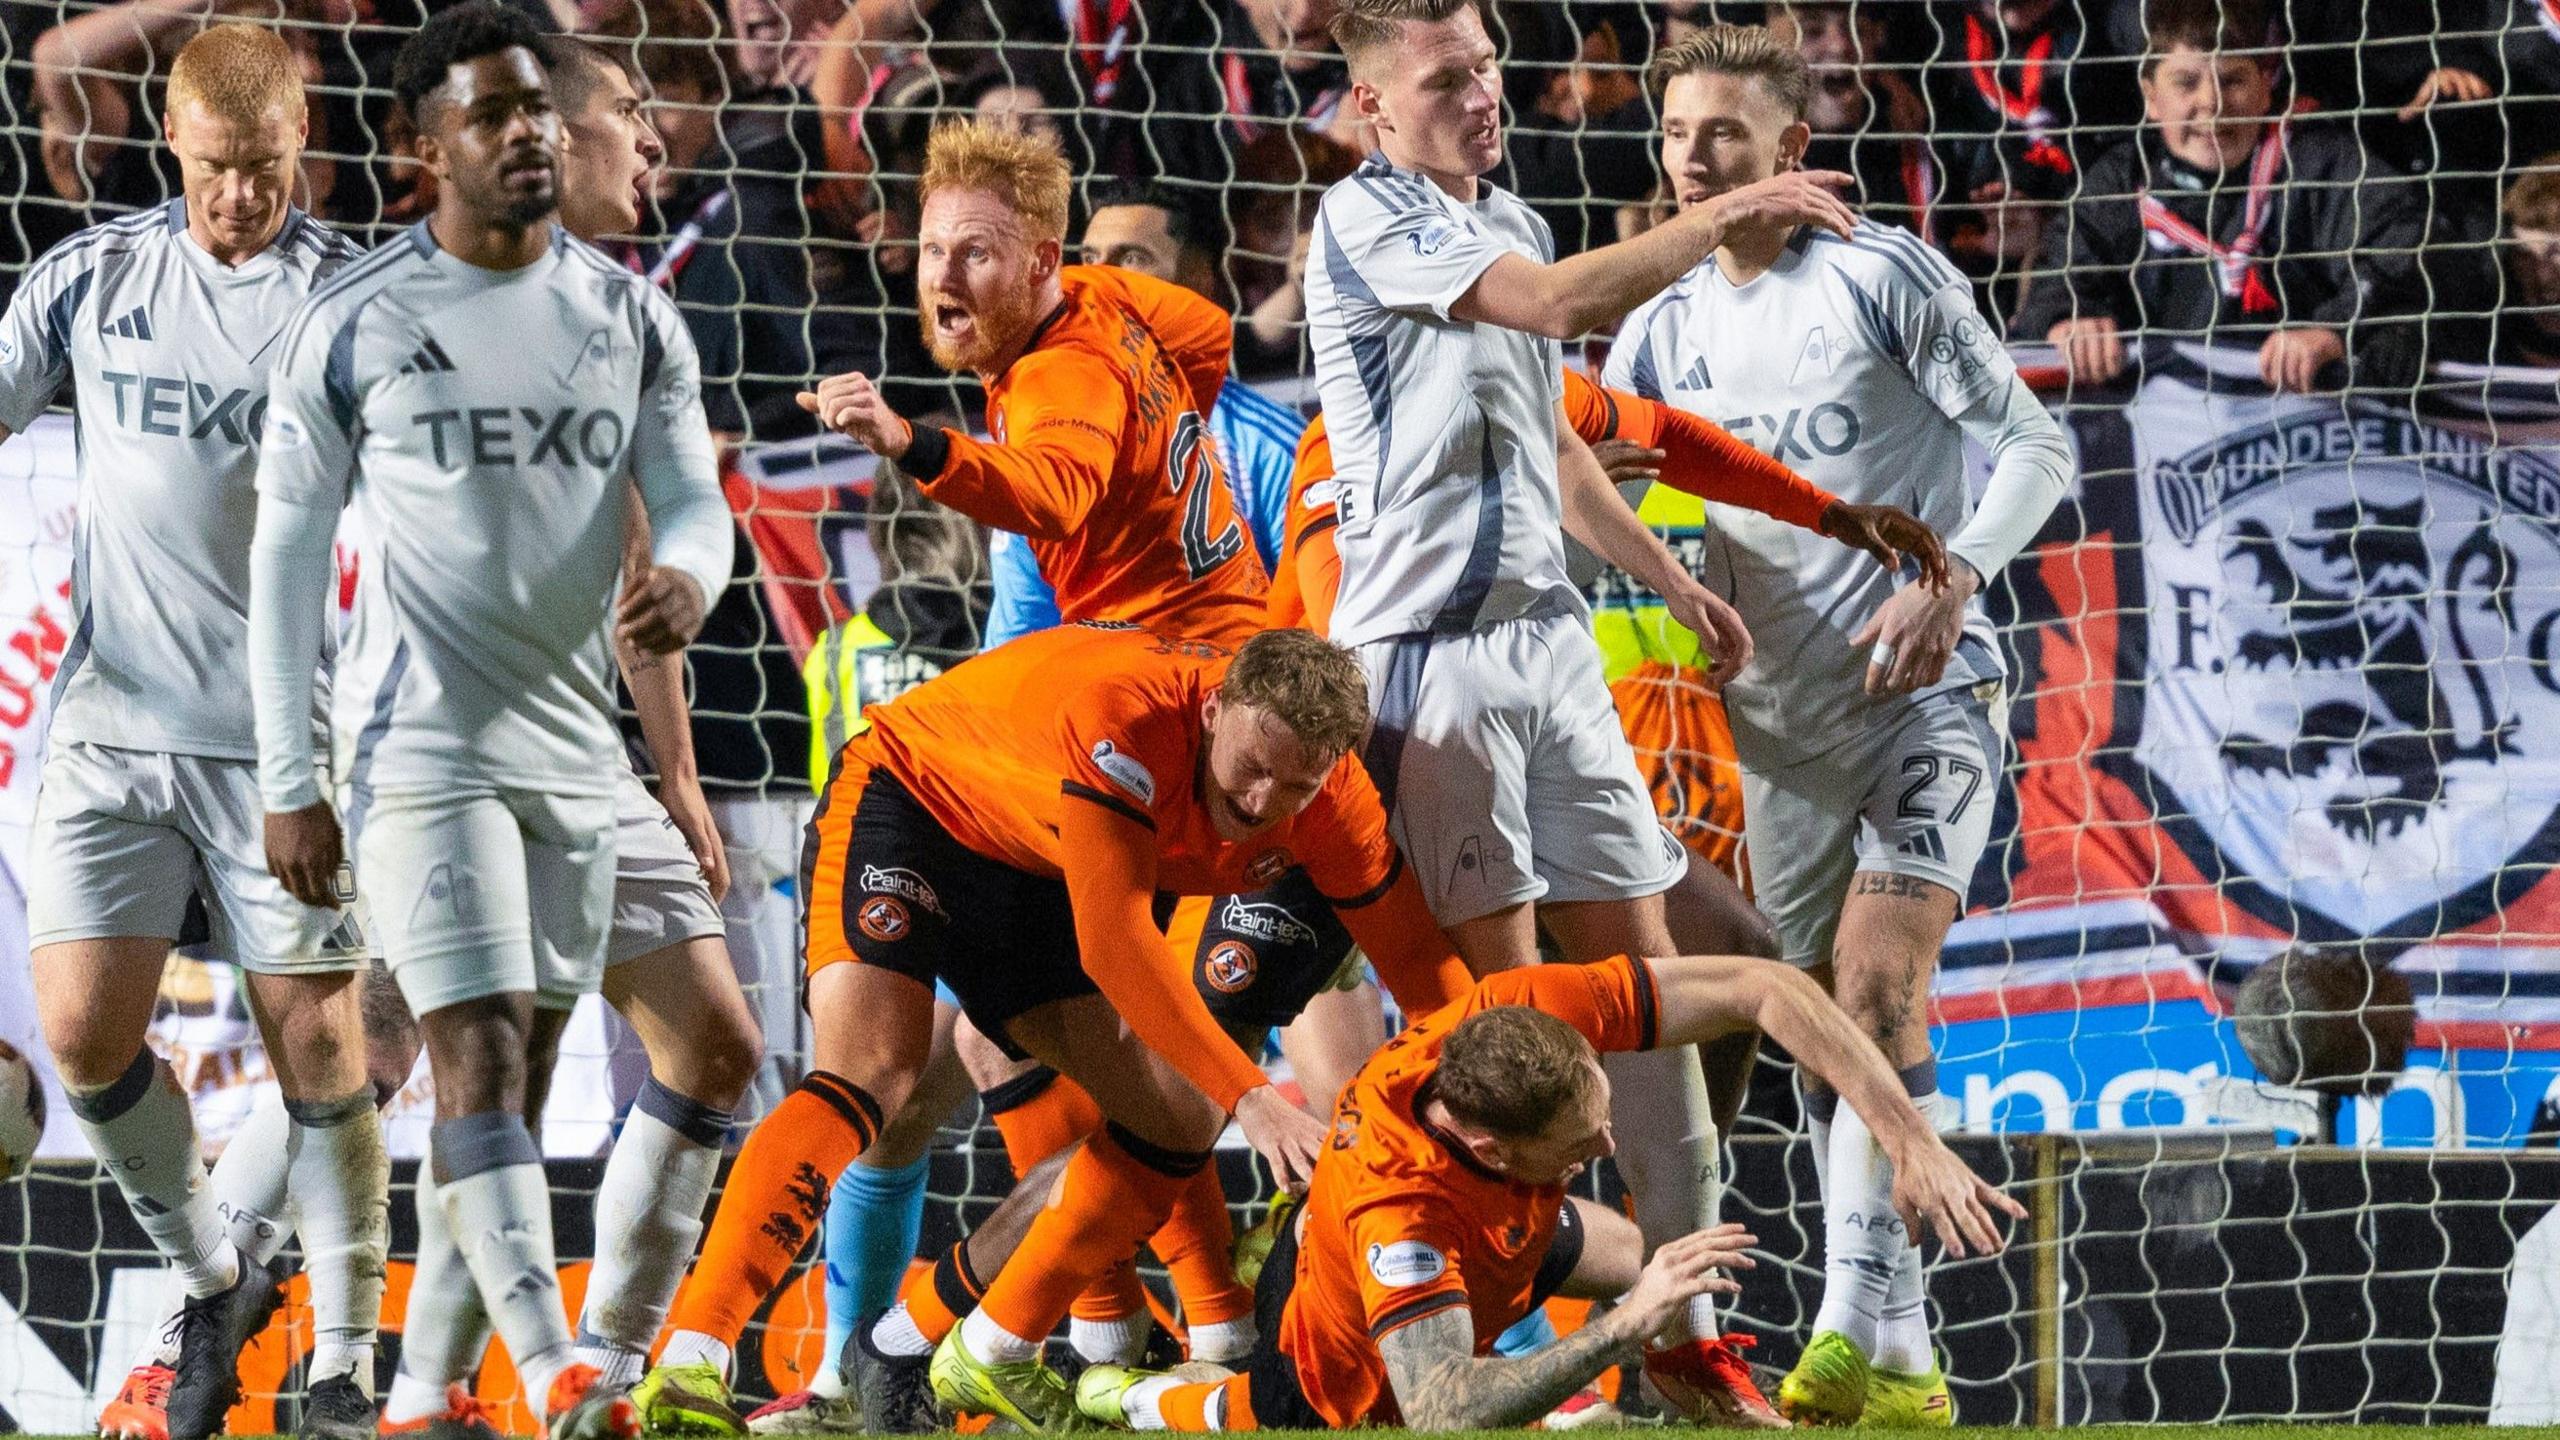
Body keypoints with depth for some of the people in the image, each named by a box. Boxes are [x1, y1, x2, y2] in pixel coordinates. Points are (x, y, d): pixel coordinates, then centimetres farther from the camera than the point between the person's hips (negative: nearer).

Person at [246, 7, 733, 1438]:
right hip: (424, 744, -5)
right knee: (479, 1060, -16)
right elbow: (288, 557, 2)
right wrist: (288, 785, -1)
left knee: (520, 1077, 7)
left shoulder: (631, 315, 7)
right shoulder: (350, 328, -2)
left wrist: (685, 576, -21)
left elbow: (694, 497, 5)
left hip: (578, 751, 5)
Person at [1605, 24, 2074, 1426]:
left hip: (1925, 694, -6)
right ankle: (1900, 1361, 12)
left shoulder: (1882, 278, -5)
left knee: (1876, 992, -21)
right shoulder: (1661, 333, 9)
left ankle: (1856, 1319, -27)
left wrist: (1951, 581, -19)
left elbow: (2036, 444, -5)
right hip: (1781, 726, 6)